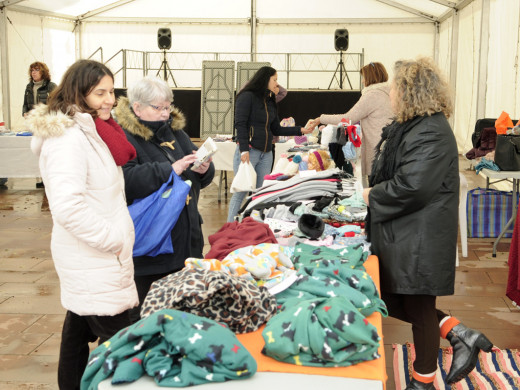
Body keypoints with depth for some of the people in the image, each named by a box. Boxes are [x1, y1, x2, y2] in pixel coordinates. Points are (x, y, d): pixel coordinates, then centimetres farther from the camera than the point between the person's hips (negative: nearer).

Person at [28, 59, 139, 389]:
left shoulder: (89, 132, 13)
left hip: (89, 259, 10)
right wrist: (115, 239, -17)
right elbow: (68, 207, -28)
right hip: (94, 263, -10)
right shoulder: (69, 139, -19)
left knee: (80, 324, 20)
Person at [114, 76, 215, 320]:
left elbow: (199, 181, 17)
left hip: (185, 239, 7)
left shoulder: (175, 131, 14)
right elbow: (126, 182, -28)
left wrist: (205, 169, -6)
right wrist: (170, 170, -27)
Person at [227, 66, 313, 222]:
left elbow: (276, 129, 18)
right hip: (249, 150, -7)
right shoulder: (247, 97, -6)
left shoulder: (270, 102, 17)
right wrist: (244, 150, -20)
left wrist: (300, 130, 13)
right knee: (241, 192, -7)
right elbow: (240, 124, -12)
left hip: (266, 154, 8)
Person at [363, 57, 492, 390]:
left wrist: (372, 196, -14)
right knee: (392, 301, 17)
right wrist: (374, 192, 7)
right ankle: (459, 334, 24)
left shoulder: (431, 134, -21)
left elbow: (411, 187, -28)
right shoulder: (407, 127, 11)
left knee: (418, 310, 5)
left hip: (420, 241, -10)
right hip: (398, 236, 10)